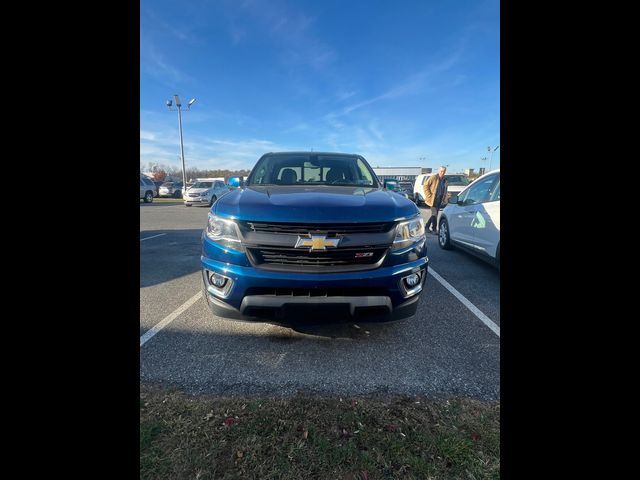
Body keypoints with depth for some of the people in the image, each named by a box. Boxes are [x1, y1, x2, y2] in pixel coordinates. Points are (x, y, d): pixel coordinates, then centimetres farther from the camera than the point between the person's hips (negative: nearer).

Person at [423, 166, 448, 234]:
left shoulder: (444, 180, 13)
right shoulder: (433, 177, -6)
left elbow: (445, 190, 22)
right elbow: (426, 185, -8)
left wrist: (443, 199, 11)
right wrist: (429, 196, -13)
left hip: (440, 200, 7)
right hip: (433, 199, -7)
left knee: (434, 214, 10)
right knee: (434, 214, -9)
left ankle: (427, 226, 23)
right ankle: (434, 229, -2)